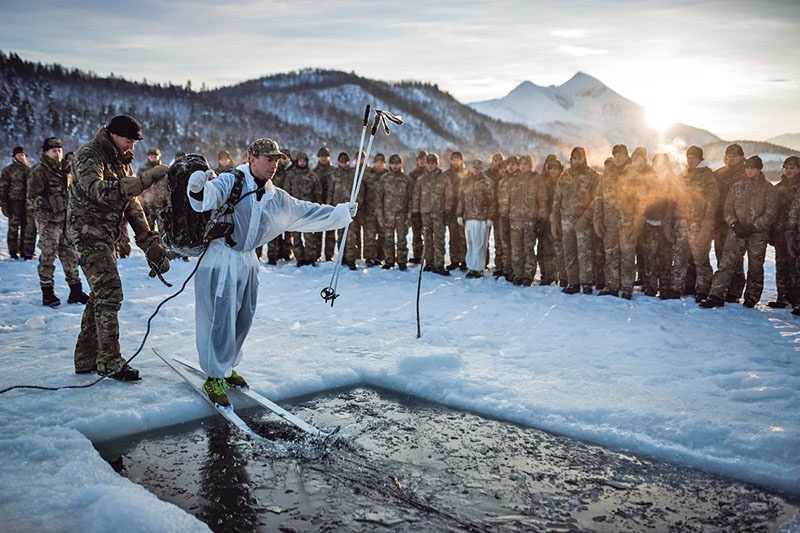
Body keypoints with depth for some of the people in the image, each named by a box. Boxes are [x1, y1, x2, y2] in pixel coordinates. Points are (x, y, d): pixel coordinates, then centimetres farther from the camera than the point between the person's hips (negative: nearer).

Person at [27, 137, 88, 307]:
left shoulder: (64, 169, 14)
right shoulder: (39, 170, -6)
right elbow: (32, 196, -10)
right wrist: (45, 213, -18)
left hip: (66, 218, 7)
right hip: (48, 221, -6)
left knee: (70, 255, 8)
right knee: (48, 256, 0)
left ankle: (76, 291, 14)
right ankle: (47, 293, 8)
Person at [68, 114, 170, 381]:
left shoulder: (122, 162, 15)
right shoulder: (88, 156, -12)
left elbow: (132, 205, 15)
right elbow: (98, 190, -32)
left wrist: (150, 242, 7)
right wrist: (143, 181, -42)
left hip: (108, 236, 9)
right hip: (88, 232, -9)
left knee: (100, 295, 11)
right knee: (109, 293, -15)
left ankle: (86, 359, 21)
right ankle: (110, 362, -9)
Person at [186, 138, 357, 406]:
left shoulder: (276, 197, 10)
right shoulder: (230, 182, -11)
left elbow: (306, 212, 19)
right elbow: (207, 198, -30)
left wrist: (341, 212, 18)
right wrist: (198, 187, -53)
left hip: (248, 261, 7)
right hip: (220, 260, -7)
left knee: (243, 319, 14)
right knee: (221, 319, -8)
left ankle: (226, 367, 31)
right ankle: (214, 379, 2)